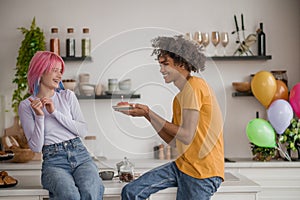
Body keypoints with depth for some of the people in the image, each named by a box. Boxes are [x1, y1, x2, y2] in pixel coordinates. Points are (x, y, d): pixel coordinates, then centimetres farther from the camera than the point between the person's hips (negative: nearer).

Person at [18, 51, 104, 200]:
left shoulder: (68, 96, 12)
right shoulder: (26, 106, 5)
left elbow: (83, 130, 4)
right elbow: (36, 147, 0)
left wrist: (55, 112, -4)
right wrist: (39, 116, -12)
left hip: (80, 155, 2)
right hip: (53, 161, -2)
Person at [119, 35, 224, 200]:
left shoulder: (194, 86, -13)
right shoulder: (181, 96, 15)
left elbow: (187, 136, -20)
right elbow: (173, 140, 12)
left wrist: (149, 113, -14)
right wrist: (148, 114, 4)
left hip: (202, 173, -9)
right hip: (182, 165, 9)